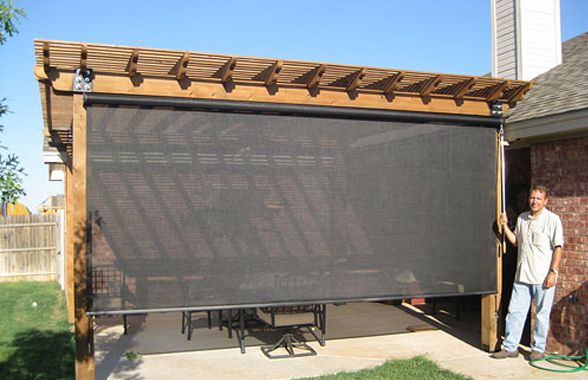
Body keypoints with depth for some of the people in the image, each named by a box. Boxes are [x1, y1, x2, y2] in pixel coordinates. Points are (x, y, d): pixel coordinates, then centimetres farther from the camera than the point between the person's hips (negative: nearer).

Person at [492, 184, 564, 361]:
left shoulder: (552, 219, -6)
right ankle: (510, 347, 13)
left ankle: (538, 348, 19)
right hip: (522, 275, 5)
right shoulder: (522, 218, 11)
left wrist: (553, 272, -14)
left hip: (543, 277, -5)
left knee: (542, 314, 6)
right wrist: (505, 226, 8)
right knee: (515, 311, 6)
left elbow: (558, 247, -9)